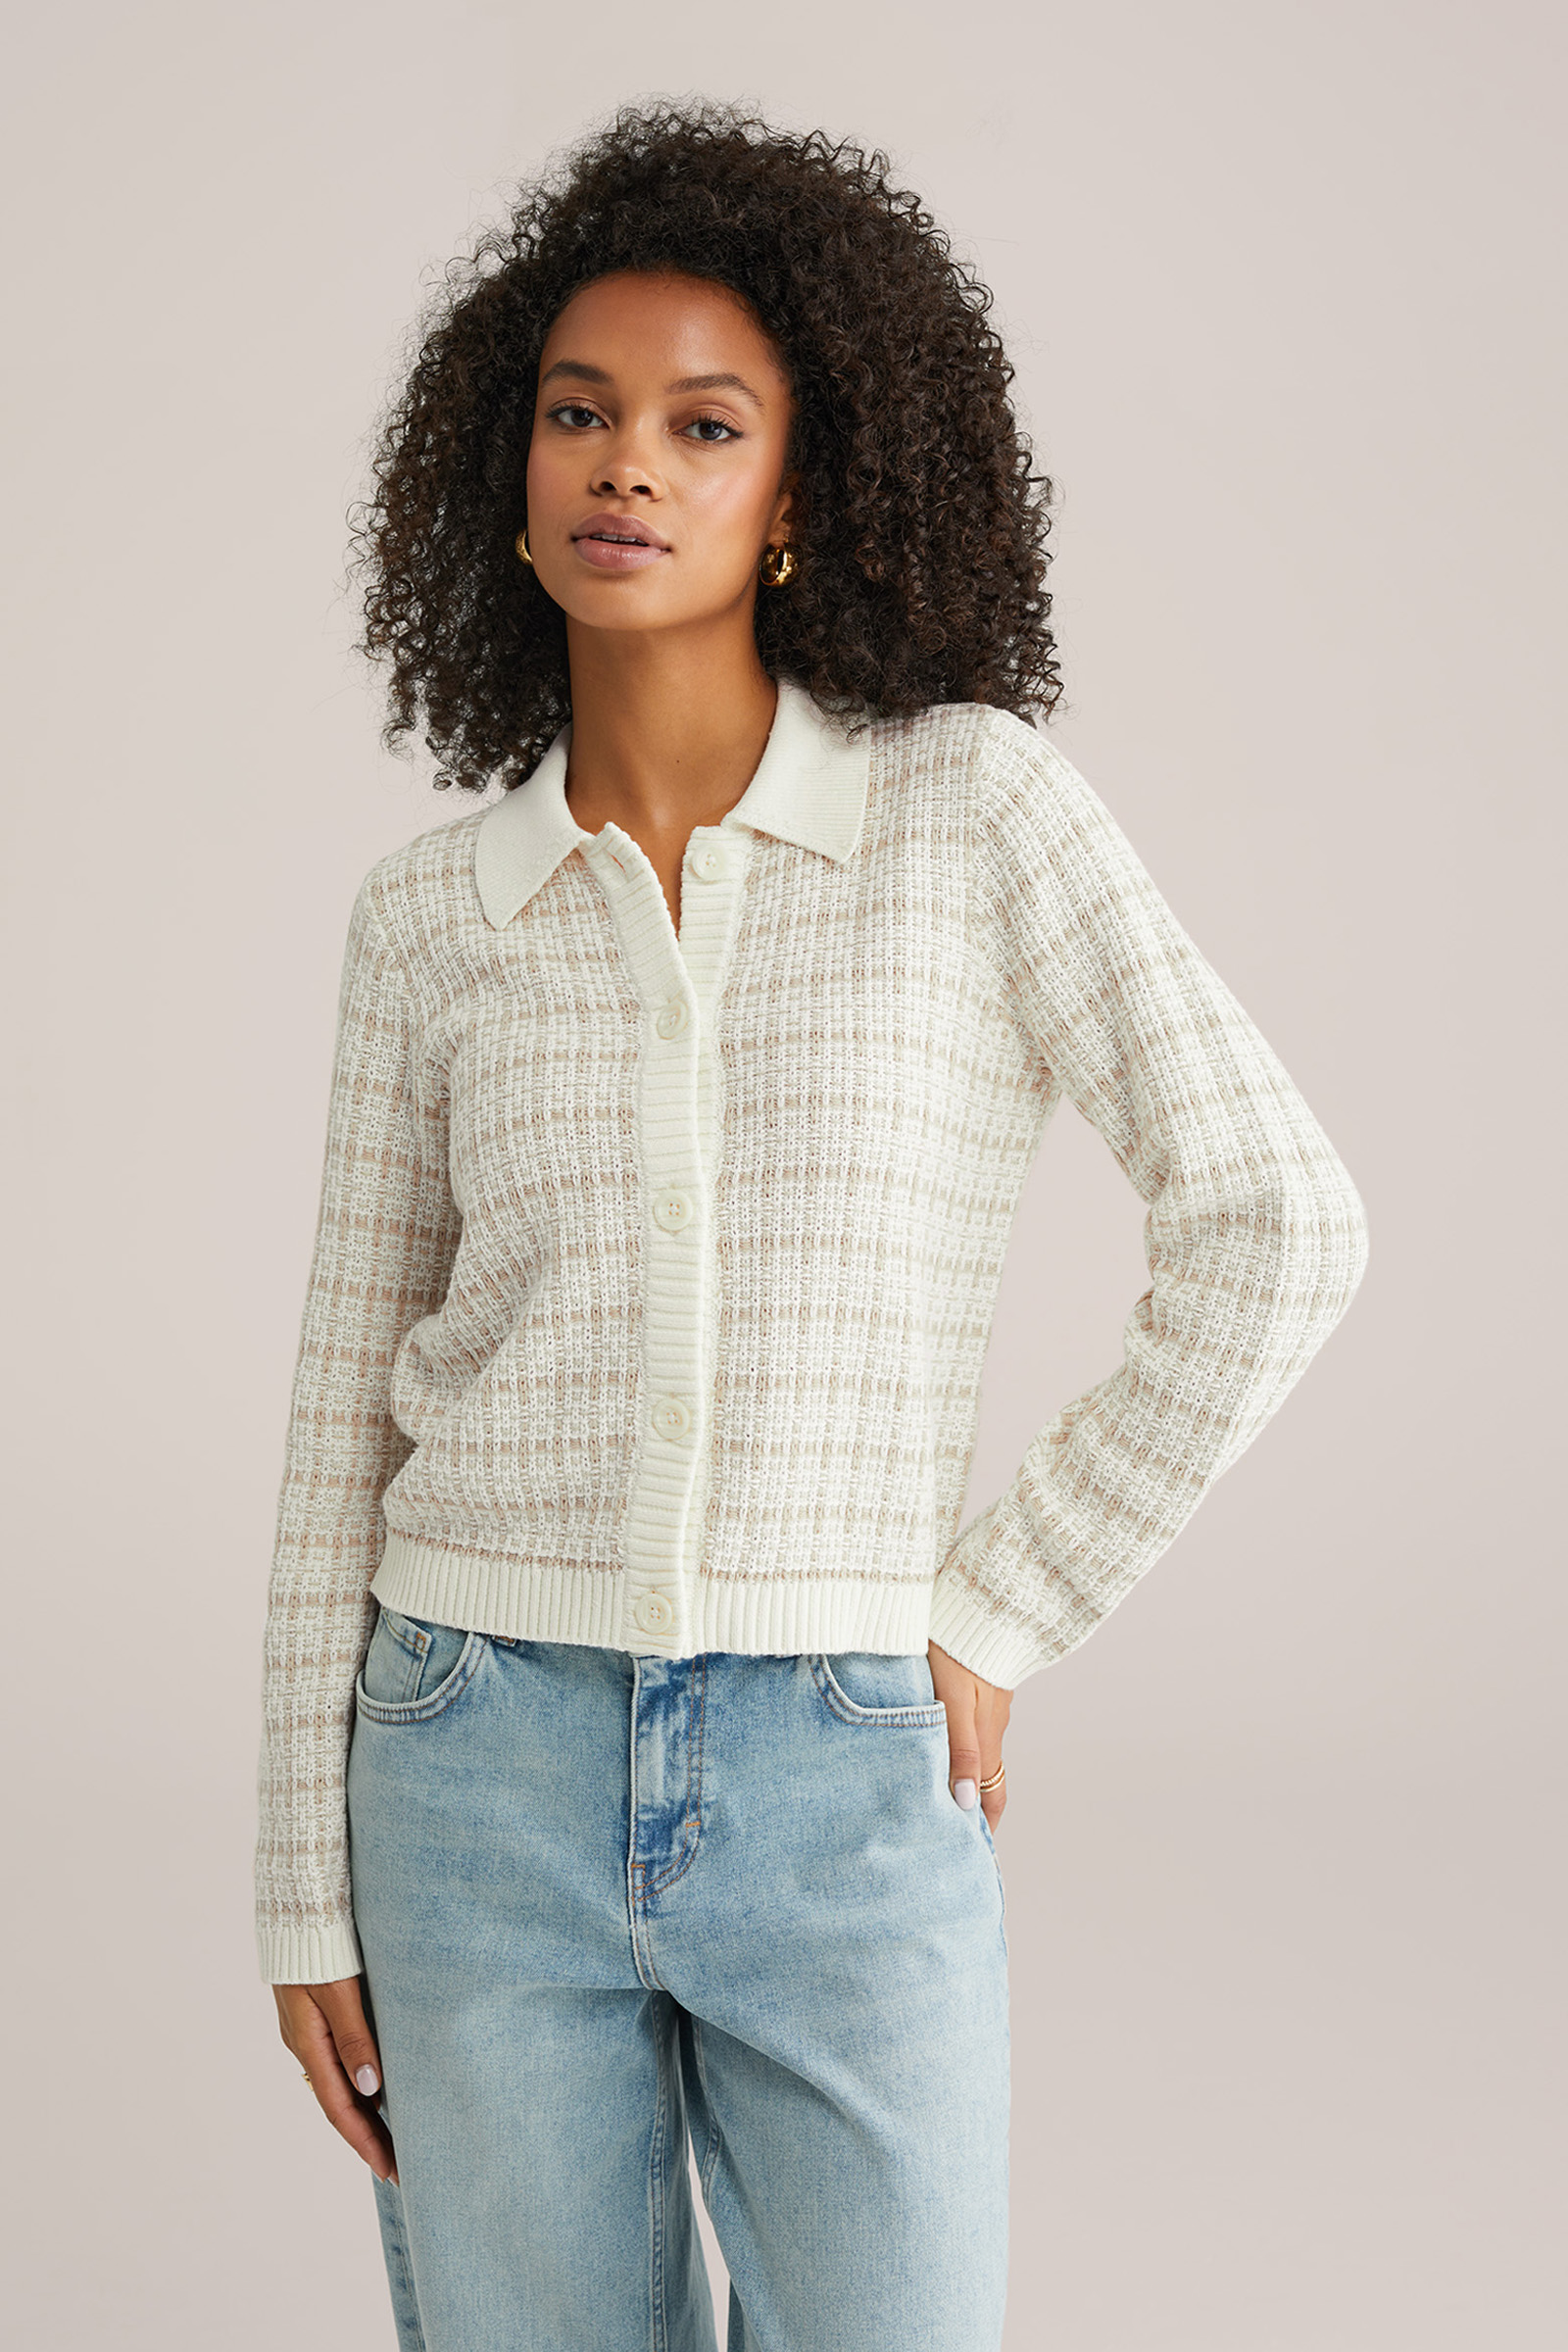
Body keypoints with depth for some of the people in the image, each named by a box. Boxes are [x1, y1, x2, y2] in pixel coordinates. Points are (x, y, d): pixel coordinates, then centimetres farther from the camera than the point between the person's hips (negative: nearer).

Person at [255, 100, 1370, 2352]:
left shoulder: (977, 802, -4)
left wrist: (1005, 1614, -7)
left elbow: (1271, 1221, -7)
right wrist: (309, 1894, 6)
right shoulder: (431, 912, 3)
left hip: (847, 1789, -1)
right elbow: (353, 1405, 7)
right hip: (485, 1772, 2)